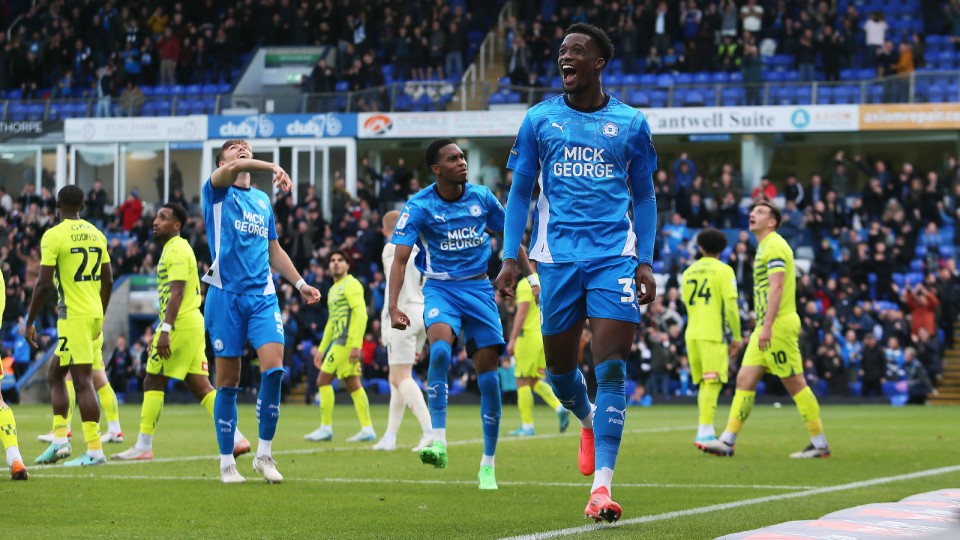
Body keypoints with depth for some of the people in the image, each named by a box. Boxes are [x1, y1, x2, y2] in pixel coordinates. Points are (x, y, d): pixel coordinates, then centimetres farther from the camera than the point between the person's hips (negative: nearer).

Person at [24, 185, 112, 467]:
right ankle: (59, 439, 14)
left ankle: (95, 450, -10)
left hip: (73, 316, -7)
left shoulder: (53, 236, -10)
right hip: (95, 315, 7)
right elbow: (107, 280, 15)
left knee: (83, 381, -7)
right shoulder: (97, 235, 11)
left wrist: (29, 322, -4)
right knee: (55, 375, 18)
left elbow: (45, 283, -13)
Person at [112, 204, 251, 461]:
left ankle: (144, 446, 1)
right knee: (199, 385, 5)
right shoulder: (176, 249, 21)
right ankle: (236, 438, -2)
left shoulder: (176, 250, -10)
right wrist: (161, 331, 26)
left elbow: (176, 293, -20)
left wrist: (165, 331, -25)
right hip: (193, 324, 10)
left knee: (153, 382, -3)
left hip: (180, 324, -10)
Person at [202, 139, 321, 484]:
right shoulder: (216, 192, 4)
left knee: (274, 368, -15)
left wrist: (300, 283, 22)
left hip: (263, 295, 3)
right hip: (226, 295, -3)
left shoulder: (263, 201, 20)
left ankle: (264, 453, -2)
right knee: (228, 382, -1)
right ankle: (227, 462, 10)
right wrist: (273, 167, -32)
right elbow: (233, 169, -19)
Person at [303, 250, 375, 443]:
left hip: (346, 341, -9)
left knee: (323, 380, -7)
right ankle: (367, 429, 5)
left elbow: (361, 314, -16)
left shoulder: (351, 285, -7)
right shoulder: (333, 290, 21)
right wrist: (321, 349, 25)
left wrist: (356, 345, -23)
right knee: (353, 385, 6)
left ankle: (326, 428, -4)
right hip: (338, 341, 9)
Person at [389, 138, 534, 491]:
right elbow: (400, 258, -14)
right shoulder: (419, 206, -9)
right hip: (440, 288, -3)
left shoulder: (482, 198, 1)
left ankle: (488, 466, 9)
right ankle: (438, 442, -31)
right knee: (440, 349, -32)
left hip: (479, 287, 3)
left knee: (488, 372, -2)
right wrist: (394, 306, -26)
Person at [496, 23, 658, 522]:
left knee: (610, 368, -12)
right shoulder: (539, 120, 8)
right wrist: (510, 257, 1)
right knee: (559, 365, 8)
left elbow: (643, 197, 13)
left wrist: (645, 262, 4)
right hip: (558, 255, 2)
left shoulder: (630, 124, 7)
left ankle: (601, 486, -15)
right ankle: (589, 421, 43)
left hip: (615, 254, -2)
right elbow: (519, 193, 11)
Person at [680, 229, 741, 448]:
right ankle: (705, 432, -20)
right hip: (714, 334, -5)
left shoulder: (688, 272, 13)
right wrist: (736, 336, -1)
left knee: (704, 383, 16)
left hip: (692, 334, 5)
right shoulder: (723, 270, -2)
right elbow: (731, 305, -7)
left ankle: (705, 430, 16)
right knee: (712, 383, -9)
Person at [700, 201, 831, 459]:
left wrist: (767, 326, -25)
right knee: (745, 380, 4)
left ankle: (820, 444, -1)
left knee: (796, 384, -6)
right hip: (765, 328, 10)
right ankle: (727, 441, 3)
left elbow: (776, 288, -20)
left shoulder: (774, 246, -11)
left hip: (779, 324, -10)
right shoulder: (764, 247, 20)